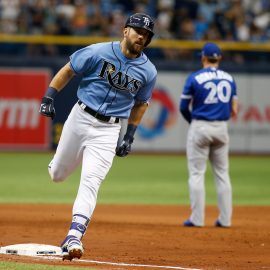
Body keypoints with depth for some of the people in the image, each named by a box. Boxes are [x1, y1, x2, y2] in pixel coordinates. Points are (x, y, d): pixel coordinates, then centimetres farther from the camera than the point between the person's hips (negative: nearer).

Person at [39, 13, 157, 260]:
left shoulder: (148, 71, -1)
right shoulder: (98, 52, -9)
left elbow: (140, 103, 14)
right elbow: (67, 71, 0)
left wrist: (130, 136, 11)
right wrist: (48, 98, -7)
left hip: (108, 130, 0)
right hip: (80, 118, 0)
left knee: (90, 182, -16)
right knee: (57, 175, 13)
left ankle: (74, 236, -21)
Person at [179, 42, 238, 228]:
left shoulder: (194, 78, -7)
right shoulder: (229, 78, 5)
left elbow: (184, 107, -2)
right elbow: (234, 108, 5)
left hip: (199, 128, -4)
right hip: (221, 128, 4)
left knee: (197, 173, 1)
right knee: (222, 173, 10)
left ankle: (197, 218, -2)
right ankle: (225, 219, 9)